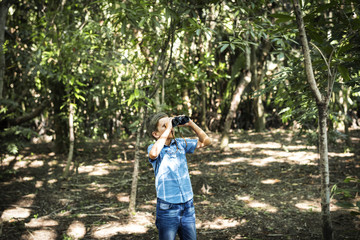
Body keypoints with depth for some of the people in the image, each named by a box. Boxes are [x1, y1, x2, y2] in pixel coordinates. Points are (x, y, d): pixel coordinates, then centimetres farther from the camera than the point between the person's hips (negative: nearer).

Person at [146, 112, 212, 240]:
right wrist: (167, 130, -22)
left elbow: (206, 141, 11)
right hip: (167, 209, -4)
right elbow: (153, 153, -31)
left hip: (188, 207, 5)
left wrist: (191, 124, -2)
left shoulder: (180, 143, 7)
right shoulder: (153, 148, -6)